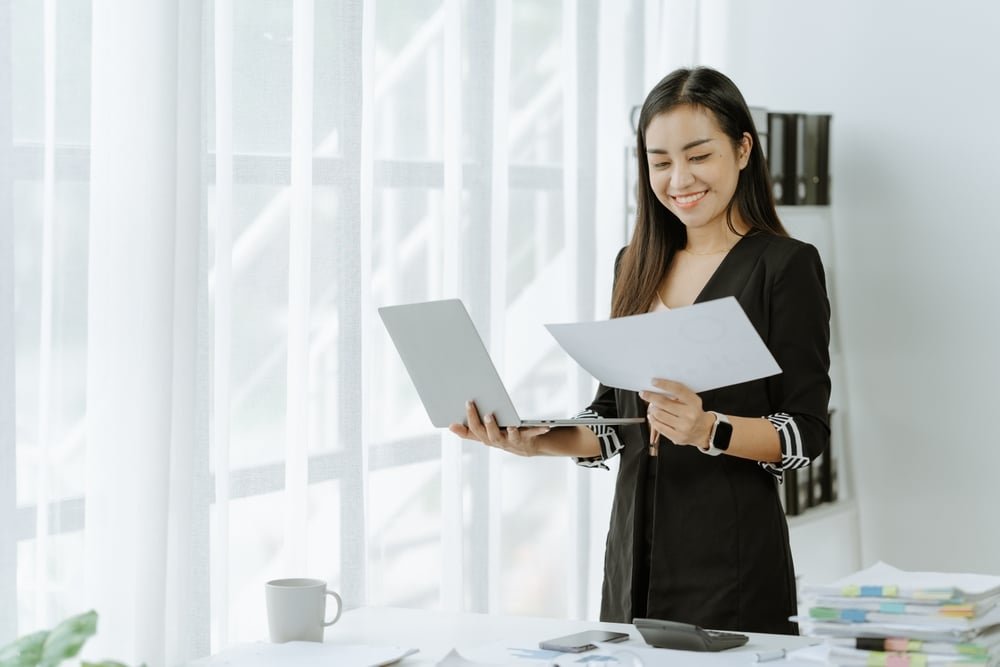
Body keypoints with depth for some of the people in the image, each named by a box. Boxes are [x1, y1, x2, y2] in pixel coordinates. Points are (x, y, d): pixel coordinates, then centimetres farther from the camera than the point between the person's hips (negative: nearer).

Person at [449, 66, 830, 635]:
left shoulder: (786, 266, -5)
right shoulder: (637, 267, 12)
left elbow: (808, 431, -9)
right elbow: (614, 422, 14)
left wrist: (710, 432, -25)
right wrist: (536, 442, -4)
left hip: (731, 562, -5)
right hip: (634, 553, 5)